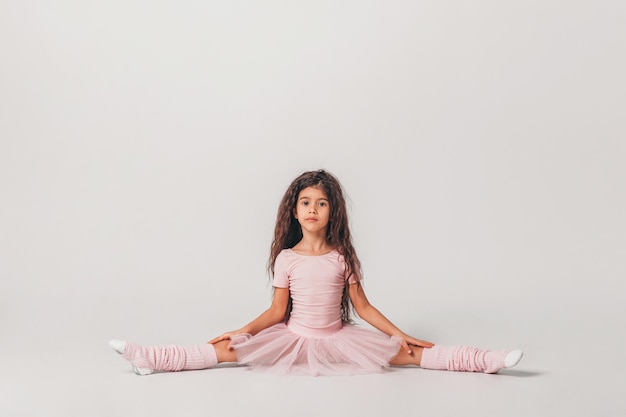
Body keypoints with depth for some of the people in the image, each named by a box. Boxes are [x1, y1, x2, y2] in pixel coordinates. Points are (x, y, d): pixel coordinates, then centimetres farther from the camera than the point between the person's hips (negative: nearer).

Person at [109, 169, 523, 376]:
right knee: (233, 349, -16)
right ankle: (149, 359, -18)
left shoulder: (344, 257, -2)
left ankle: (488, 361, -19)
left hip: (338, 340, 0)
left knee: (404, 352, -14)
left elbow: (363, 306, 1)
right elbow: (276, 311, -1)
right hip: (292, 338, 1)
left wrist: (401, 334, -5)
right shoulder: (287, 258, -2)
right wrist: (241, 332, -11)